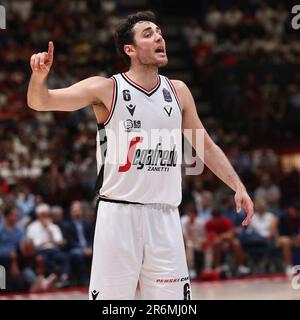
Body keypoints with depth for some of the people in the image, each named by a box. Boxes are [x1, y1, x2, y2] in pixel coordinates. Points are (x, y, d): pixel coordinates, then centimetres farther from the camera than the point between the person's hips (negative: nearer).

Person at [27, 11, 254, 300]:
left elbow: (206, 146, 18)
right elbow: (40, 102, -7)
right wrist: (39, 76, -28)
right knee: (109, 297, -4)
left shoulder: (178, 92, 10)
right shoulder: (106, 89, -3)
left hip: (164, 217, 4)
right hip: (118, 213, -4)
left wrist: (238, 186, 8)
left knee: (174, 297, 4)